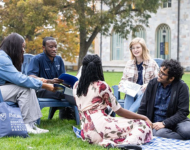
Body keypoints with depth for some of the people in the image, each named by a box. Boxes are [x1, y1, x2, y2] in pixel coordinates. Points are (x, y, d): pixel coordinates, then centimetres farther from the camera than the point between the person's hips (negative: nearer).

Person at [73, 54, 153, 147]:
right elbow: (119, 111, -2)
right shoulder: (101, 86, -5)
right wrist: (144, 118, 6)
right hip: (101, 126, -7)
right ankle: (127, 143, -30)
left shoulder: (76, 86, 12)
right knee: (142, 125, 0)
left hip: (86, 132, 7)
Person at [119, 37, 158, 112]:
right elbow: (124, 79, 24)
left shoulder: (152, 63, 2)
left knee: (130, 112, -27)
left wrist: (148, 85, -19)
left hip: (144, 93, -4)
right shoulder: (129, 63, 16)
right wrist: (121, 84, 1)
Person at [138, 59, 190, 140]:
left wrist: (164, 123, -19)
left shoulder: (181, 87, -7)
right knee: (159, 133, -34)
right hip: (156, 122, 2)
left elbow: (183, 112, -10)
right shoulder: (153, 83, 2)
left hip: (174, 121, -2)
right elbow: (143, 108, 8)